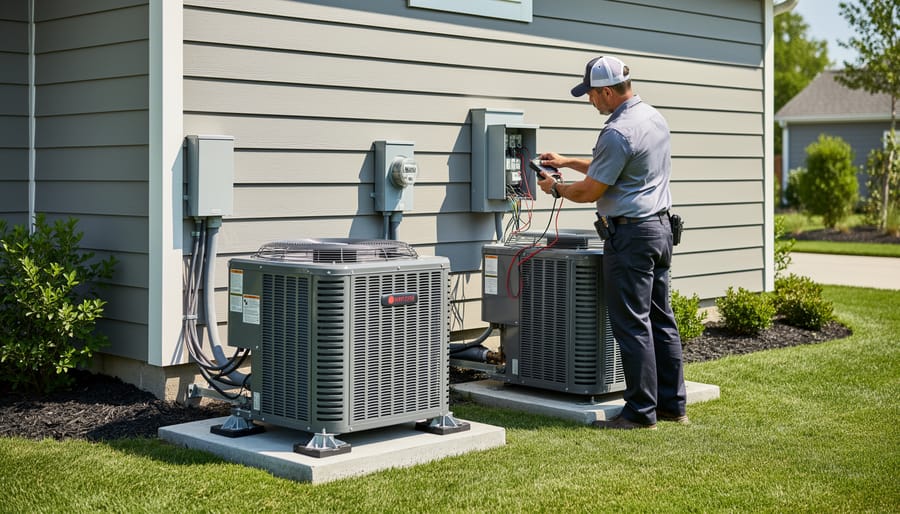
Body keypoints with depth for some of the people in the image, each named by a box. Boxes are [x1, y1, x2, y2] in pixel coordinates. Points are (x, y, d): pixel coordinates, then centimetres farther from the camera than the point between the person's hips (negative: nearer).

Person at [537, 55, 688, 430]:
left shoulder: (617, 132, -18)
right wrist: (568, 162, 28)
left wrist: (556, 188, 7)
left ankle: (641, 412, 1)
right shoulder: (655, 117, 13)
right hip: (661, 228, 10)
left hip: (631, 234, -10)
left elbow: (590, 191, -12)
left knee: (632, 325, -4)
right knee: (661, 320, 13)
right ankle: (672, 405, 18)